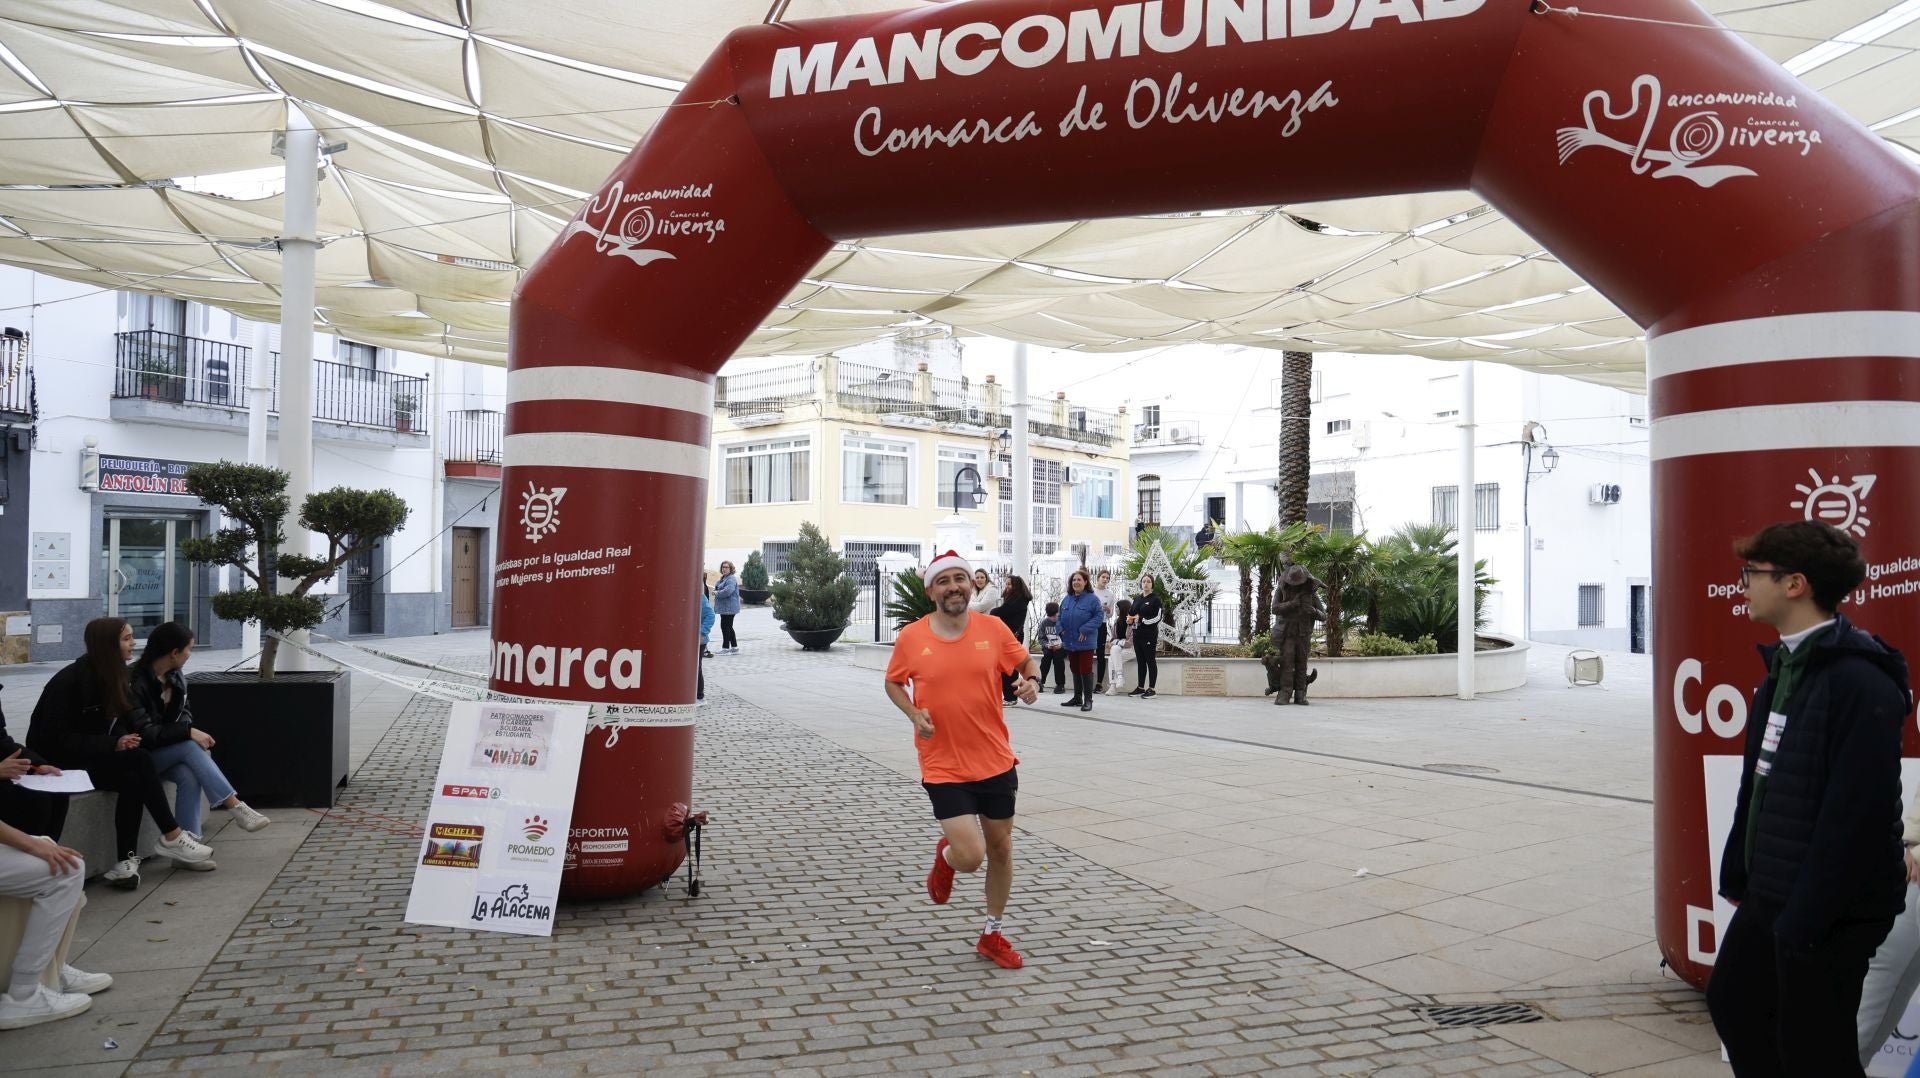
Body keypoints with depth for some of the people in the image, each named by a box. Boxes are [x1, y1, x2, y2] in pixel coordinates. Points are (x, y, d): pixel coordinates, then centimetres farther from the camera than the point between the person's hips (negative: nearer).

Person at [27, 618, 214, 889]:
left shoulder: (112, 676, 6)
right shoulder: (71, 680, -19)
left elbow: (126, 721, 6)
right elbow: (56, 739, -22)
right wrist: (113, 745, -30)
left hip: (95, 756, 7)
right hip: (60, 761, -7)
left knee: (132, 779, -26)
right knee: (138, 760, -28)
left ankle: (127, 859, -29)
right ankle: (171, 836, -20)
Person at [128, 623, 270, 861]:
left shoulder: (176, 676, 0)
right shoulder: (136, 682, -22)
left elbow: (183, 712, 12)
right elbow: (144, 732, -26)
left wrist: (191, 731, -9)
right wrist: (189, 733, -29)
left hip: (171, 750, 6)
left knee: (189, 775, -28)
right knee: (190, 747, -33)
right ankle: (236, 807, -35)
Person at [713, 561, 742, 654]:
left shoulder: (731, 579, -16)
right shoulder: (722, 578, 16)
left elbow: (727, 591, -29)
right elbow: (717, 588, 31)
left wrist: (716, 593, -14)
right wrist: (715, 590, 8)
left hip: (729, 607, -10)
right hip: (724, 607, 10)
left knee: (725, 626, -6)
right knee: (728, 627, 14)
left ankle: (725, 648, 0)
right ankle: (735, 648, 19)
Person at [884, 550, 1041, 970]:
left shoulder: (993, 628, -5)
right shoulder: (911, 638, -7)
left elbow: (1024, 660, 11)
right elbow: (893, 682, 9)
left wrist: (1032, 681, -11)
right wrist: (914, 714, -9)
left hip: (996, 761, 3)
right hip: (944, 767, -2)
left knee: (1000, 847, 12)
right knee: (970, 856, -12)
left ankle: (993, 934, 33)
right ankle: (945, 855, 27)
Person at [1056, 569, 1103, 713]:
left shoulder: (1092, 599, -7)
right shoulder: (1067, 599, 10)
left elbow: (1098, 617, -12)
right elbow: (1060, 616, 18)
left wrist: (1085, 630, -20)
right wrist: (1060, 629, 0)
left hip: (1085, 642, -6)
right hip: (1070, 642, 6)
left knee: (1085, 670, -5)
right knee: (1075, 670, 14)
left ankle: (1088, 700, 2)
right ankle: (1077, 698, 24)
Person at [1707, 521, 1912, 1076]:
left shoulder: (1859, 680, -21)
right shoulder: (1786, 665, 9)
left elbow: (1859, 812, -24)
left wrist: (1807, 917, -22)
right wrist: (1737, 869, 18)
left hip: (1829, 908, -9)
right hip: (1769, 895, 9)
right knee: (1731, 999, 20)